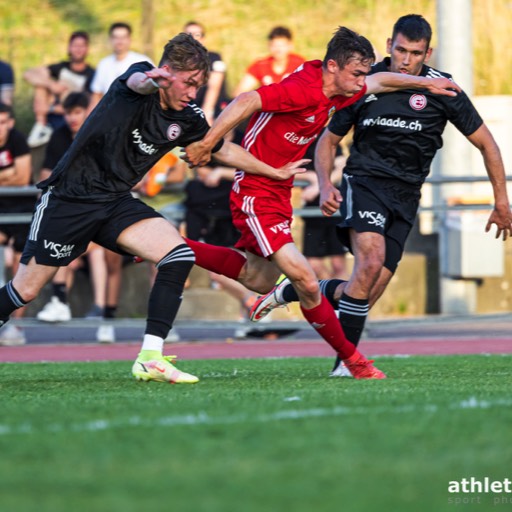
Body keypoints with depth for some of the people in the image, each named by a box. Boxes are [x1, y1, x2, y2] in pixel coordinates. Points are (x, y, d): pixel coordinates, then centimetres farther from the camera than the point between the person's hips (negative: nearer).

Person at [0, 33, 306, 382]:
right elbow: (137, 82, -42)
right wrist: (151, 80, -66)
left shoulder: (187, 119, 1)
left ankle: (150, 359, -18)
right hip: (69, 198, -6)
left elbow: (223, 150, 20)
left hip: (116, 203, 6)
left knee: (179, 255, -17)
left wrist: (275, 172, 21)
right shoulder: (139, 76, -15)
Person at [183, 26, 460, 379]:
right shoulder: (303, 89, -27)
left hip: (279, 194, 10)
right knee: (307, 283, -13)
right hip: (255, 194, -10)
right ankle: (352, 360, -1)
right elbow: (246, 102, -33)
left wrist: (424, 82, 19)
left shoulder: (339, 93, 0)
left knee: (259, 279, 25)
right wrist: (205, 145, -34)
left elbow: (379, 82, 20)